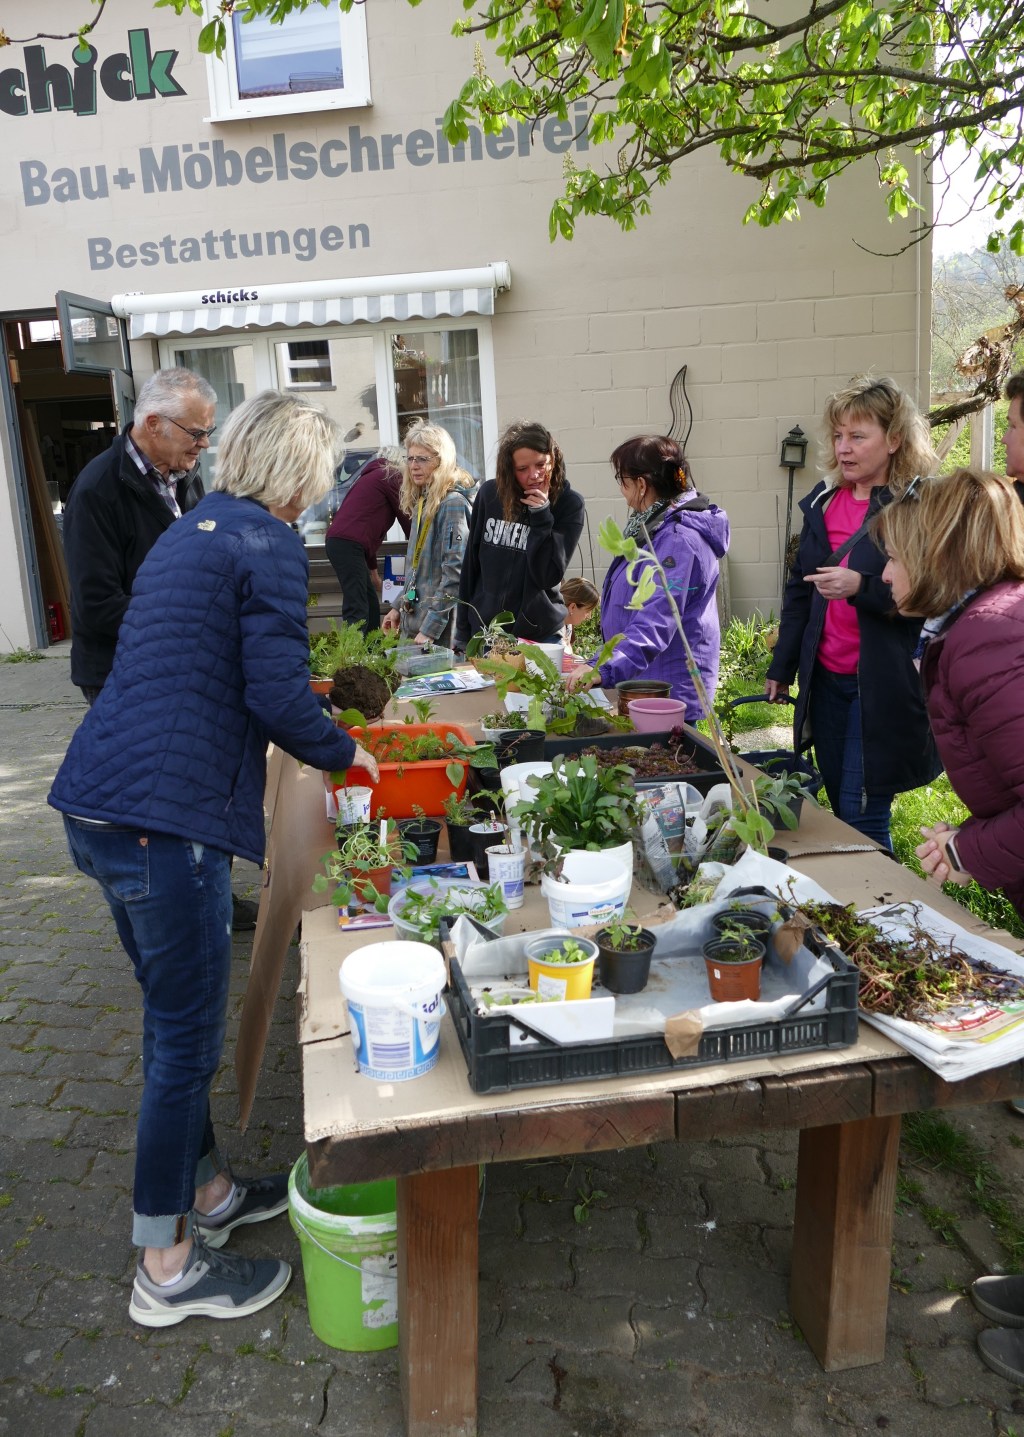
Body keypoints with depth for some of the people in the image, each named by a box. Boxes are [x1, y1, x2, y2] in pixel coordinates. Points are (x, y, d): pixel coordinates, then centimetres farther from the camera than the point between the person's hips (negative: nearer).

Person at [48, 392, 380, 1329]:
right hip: (163, 819, -10)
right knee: (186, 1038, 5)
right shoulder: (268, 546, -9)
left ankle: (207, 1190, 41)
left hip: (99, 805, 10)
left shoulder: (193, 532, 20)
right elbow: (277, 696, -16)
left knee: (177, 1019, 22)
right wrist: (344, 754, 3)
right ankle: (167, 1267, 22)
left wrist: (322, 735, 32)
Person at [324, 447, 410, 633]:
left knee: (371, 603, 13)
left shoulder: (372, 476, 30)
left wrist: (373, 569, 35)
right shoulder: (392, 476, 3)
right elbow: (405, 517, 5)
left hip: (339, 541, 9)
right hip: (348, 544, -9)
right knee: (357, 610, -15)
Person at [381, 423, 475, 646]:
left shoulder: (453, 503, -15)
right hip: (413, 623, 8)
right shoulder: (423, 501, 12)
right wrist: (398, 606, 15)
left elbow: (455, 573, -21)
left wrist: (430, 629, -22)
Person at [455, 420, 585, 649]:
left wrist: (541, 514, -19)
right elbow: (471, 564, 4)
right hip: (483, 631, 2)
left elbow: (548, 576, -13)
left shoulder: (569, 503, -8)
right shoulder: (490, 494, -2)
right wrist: (463, 630, 6)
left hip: (541, 635, -2)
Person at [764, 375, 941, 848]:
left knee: (862, 821, -3)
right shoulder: (823, 501, 9)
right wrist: (780, 668, 15)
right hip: (826, 680, 6)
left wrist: (862, 587, -27)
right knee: (841, 812, 15)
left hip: (883, 687, -6)